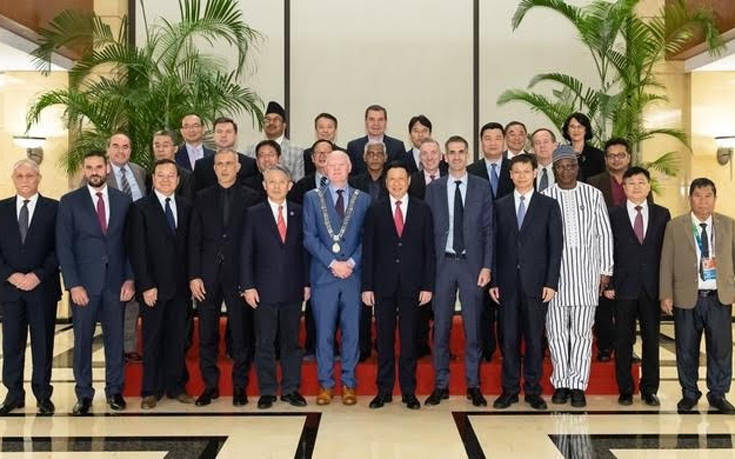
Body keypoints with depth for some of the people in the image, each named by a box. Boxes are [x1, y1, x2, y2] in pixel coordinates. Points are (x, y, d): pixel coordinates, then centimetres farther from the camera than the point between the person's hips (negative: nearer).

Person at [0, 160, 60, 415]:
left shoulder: (54, 208, 1)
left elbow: (58, 248, -3)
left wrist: (38, 275, -12)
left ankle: (43, 394, 12)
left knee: (43, 343, 4)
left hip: (43, 287, -2)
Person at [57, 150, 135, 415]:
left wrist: (130, 278, -1)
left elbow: (130, 242, 8)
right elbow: (63, 246, -2)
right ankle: (84, 394, 14)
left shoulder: (123, 200, 7)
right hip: (84, 283, -1)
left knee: (115, 338, 7)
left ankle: (115, 391, 18)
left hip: (116, 282, 2)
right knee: (82, 340, 4)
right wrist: (73, 284, -9)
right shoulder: (69, 202, 2)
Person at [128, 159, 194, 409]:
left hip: (181, 285, 3)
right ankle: (151, 390, 13)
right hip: (154, 286, -3)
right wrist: (146, 286, -11)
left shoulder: (186, 206, 10)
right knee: (152, 339, 4)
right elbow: (137, 251, -5)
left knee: (177, 338, 8)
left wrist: (191, 279, 3)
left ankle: (175, 386, 19)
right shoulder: (141, 207, -1)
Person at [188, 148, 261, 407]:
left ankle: (240, 386, 15)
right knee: (207, 335, 6)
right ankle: (210, 385, 18)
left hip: (238, 275, -2)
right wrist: (194, 276, -2)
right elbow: (194, 240, 7)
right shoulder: (202, 198, 9)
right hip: (208, 275, 2)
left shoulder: (251, 198, 3)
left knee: (241, 334, 3)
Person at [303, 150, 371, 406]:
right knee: (324, 332, 3)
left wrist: (351, 262, -10)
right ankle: (325, 384, 13)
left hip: (353, 274, 1)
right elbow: (309, 237, -1)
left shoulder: (363, 199, 9)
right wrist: (332, 263, -10)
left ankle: (348, 384, 15)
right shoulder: (312, 198, 7)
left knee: (351, 332, 5)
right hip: (323, 275, -1)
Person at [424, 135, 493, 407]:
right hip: (442, 263, 1)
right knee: (440, 327, 5)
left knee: (473, 327, 4)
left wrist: (486, 266, -5)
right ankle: (441, 384, 15)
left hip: (472, 264, -1)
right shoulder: (433, 189, 7)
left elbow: (488, 229, 3)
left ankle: (473, 385, 15)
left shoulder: (482, 187, 5)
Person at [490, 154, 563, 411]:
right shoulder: (500, 206, 9)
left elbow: (556, 246, 1)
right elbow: (495, 245, 7)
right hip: (508, 282, 1)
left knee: (534, 338, 4)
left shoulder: (548, 205, 5)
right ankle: (510, 390, 13)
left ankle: (533, 390, 14)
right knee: (509, 338, 4)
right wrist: (493, 281, 1)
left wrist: (551, 282, -7)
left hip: (536, 282, -1)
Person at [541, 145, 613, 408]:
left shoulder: (593, 195, 7)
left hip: (586, 273, 1)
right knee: (557, 331, 3)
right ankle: (561, 383, 14)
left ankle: (578, 385, 7)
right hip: (554, 273, 0)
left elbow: (604, 234, 9)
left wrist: (605, 270, 5)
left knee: (582, 331, 1)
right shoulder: (544, 197, 3)